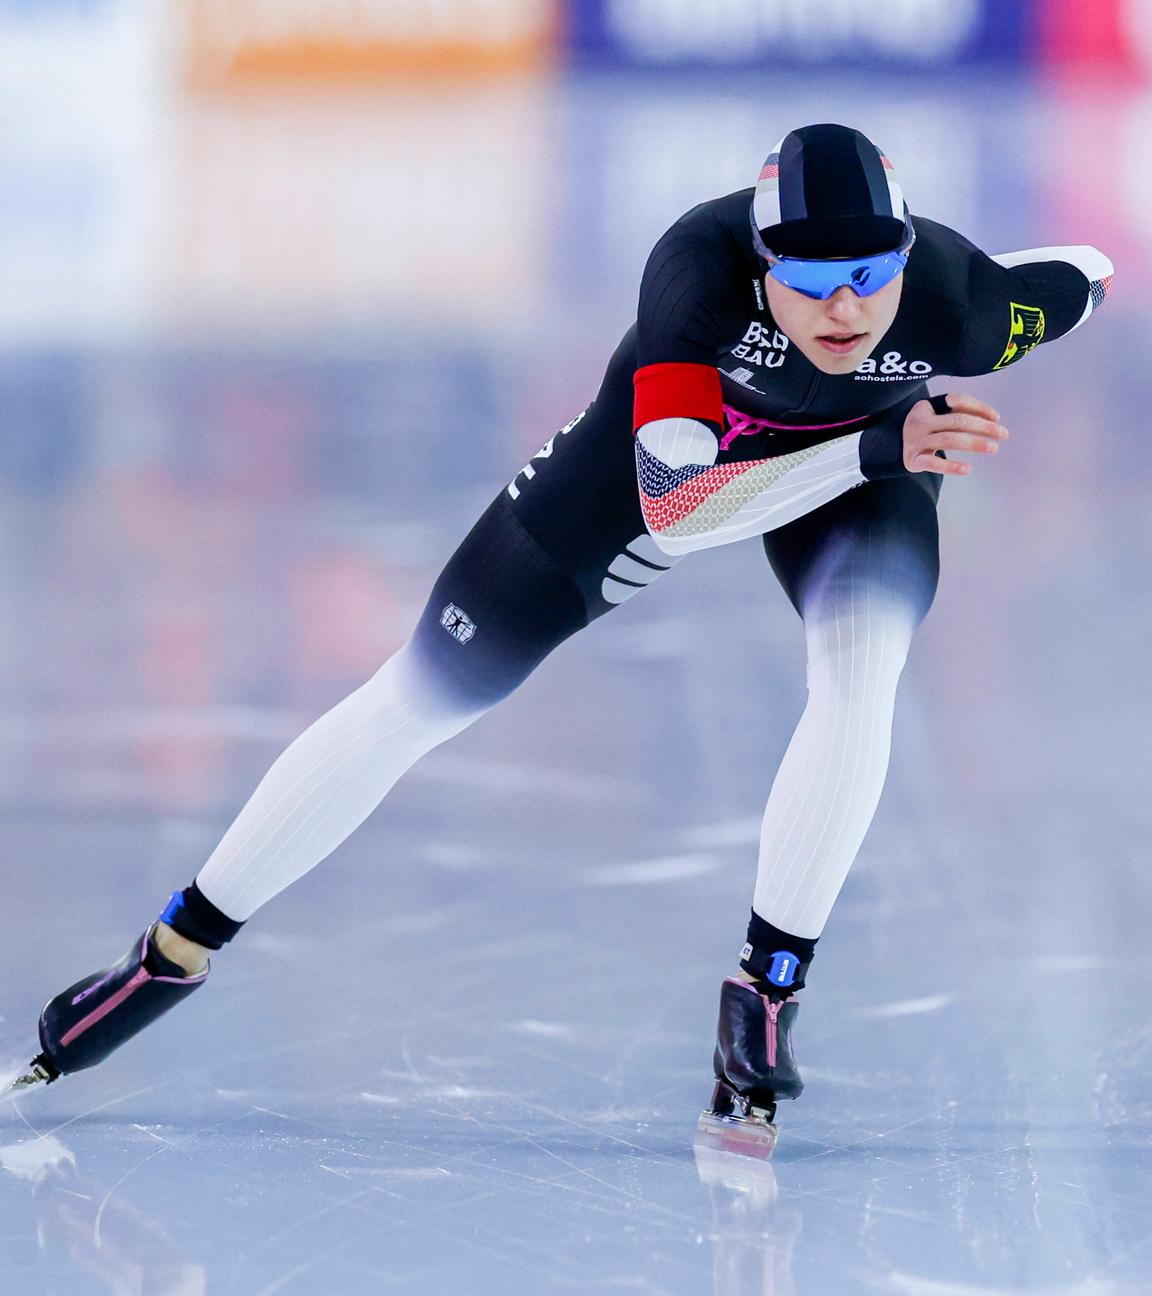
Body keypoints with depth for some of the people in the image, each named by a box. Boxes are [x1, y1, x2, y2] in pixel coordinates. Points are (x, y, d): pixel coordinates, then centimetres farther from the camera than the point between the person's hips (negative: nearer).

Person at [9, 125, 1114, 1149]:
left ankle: (768, 987, -10)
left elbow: (1087, 276, -13)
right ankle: (177, 951, 14)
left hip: (871, 448, 1)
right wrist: (878, 448, -54)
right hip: (676, 431, -1)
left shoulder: (959, 300, -36)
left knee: (862, 663, -30)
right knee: (421, 694, 1)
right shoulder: (700, 264, -42)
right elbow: (670, 505, -47)